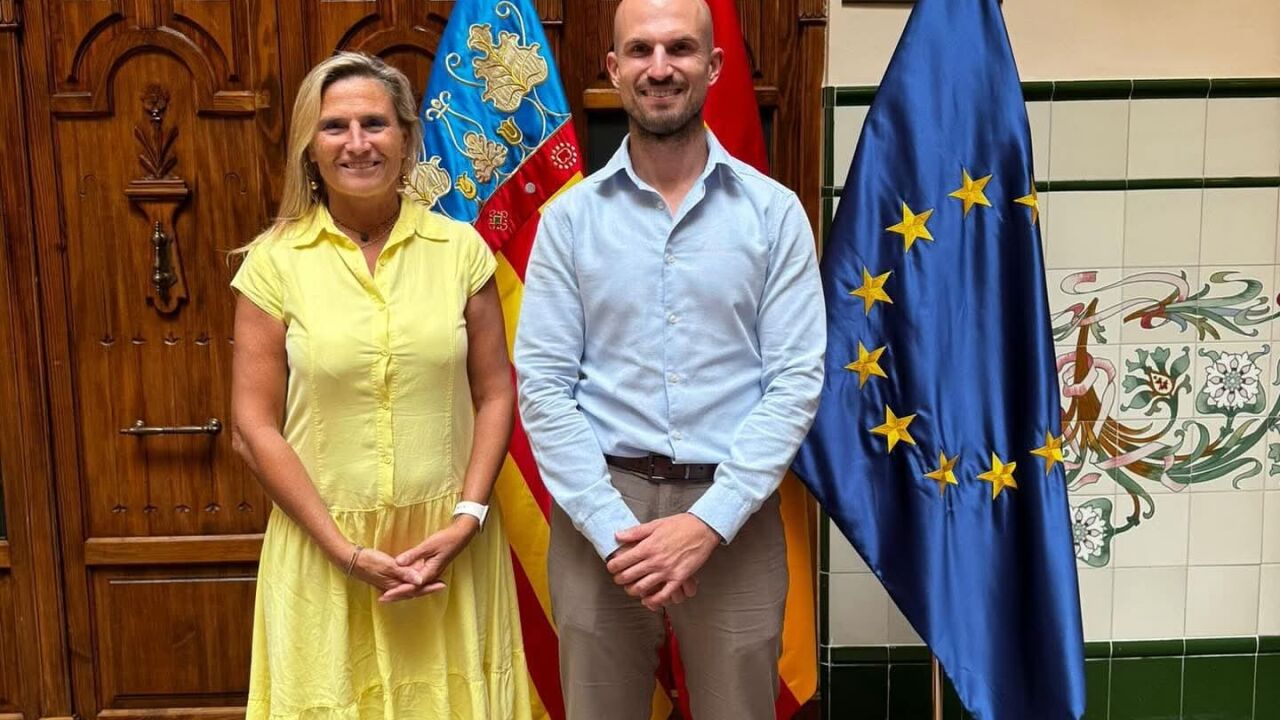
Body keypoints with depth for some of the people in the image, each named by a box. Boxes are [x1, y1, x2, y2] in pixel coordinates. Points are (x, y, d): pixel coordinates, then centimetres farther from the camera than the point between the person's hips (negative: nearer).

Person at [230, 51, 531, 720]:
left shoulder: (460, 248, -2)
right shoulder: (275, 261, -5)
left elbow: (495, 394, 1)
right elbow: (254, 427, -5)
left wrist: (467, 518, -9)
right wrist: (345, 550, -10)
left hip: (451, 544, 1)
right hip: (323, 546, -1)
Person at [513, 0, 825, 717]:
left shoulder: (775, 211, -1)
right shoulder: (570, 216, 1)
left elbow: (798, 380, -5)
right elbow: (543, 383, -3)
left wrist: (708, 522, -14)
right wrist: (612, 528, -12)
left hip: (734, 512, 0)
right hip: (599, 509, 1)